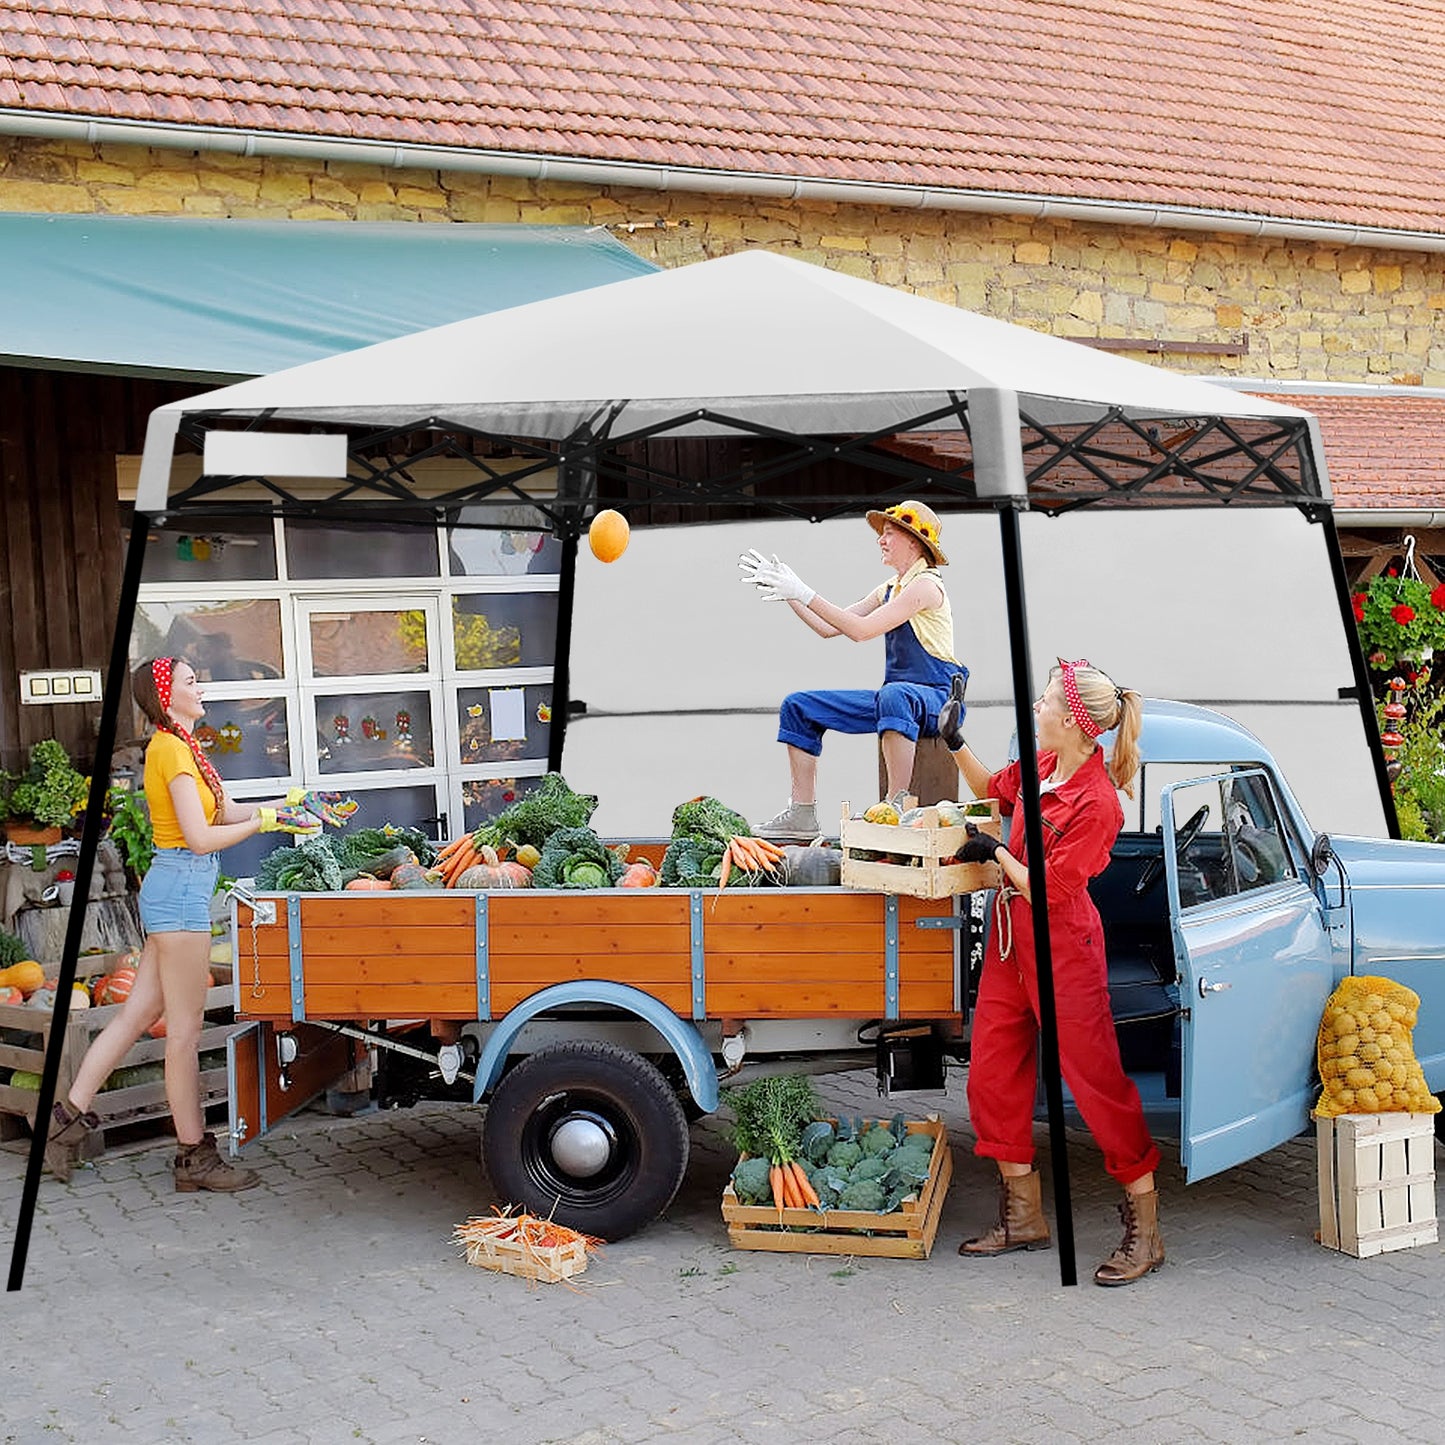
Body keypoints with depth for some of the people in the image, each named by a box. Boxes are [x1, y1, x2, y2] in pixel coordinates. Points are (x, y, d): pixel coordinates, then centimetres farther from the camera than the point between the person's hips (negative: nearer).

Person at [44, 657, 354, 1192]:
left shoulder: (180, 746, 17)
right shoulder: (173, 749, -14)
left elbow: (226, 811, 17)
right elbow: (201, 837, -18)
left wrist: (287, 802, 12)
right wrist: (266, 821, -11)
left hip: (172, 888, 10)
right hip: (181, 888, -10)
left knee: (137, 1013, 13)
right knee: (185, 1029, -2)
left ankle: (69, 1114, 16)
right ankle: (194, 1158, 6)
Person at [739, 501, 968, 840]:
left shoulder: (925, 585, -12)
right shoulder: (889, 590, 16)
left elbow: (861, 630, -21)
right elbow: (829, 628, 14)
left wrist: (805, 594, -20)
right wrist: (788, 592, 7)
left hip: (936, 699, -9)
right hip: (896, 696, 9)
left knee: (893, 695, -44)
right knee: (798, 706, 4)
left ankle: (898, 807, -41)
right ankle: (801, 814, -1)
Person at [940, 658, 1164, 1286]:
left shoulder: (1096, 803, -23)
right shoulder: (1042, 764, 0)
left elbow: (1049, 890, -20)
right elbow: (992, 789, 22)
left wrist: (995, 852, -11)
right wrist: (955, 744, 10)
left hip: (1061, 945, -9)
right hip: (1010, 934, 9)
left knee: (1096, 1081, -2)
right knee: (991, 1076, 11)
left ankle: (1145, 1232, 10)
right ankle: (1024, 1217, 25)